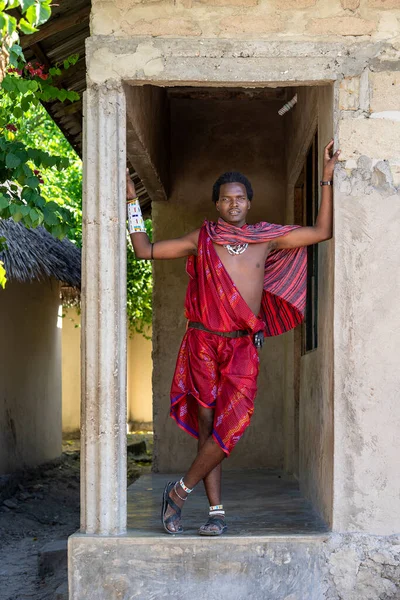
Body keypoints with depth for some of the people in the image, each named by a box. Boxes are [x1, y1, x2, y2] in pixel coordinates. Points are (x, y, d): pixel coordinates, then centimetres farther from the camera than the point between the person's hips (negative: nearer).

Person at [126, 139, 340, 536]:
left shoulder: (267, 239, 9)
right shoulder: (201, 240, 6)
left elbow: (322, 231, 12)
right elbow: (145, 250, 10)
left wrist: (326, 179, 8)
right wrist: (131, 201, 8)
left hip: (243, 347, 1)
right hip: (203, 343, 0)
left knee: (229, 427, -13)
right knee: (206, 428, 2)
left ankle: (179, 492, 5)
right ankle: (217, 513, 10)